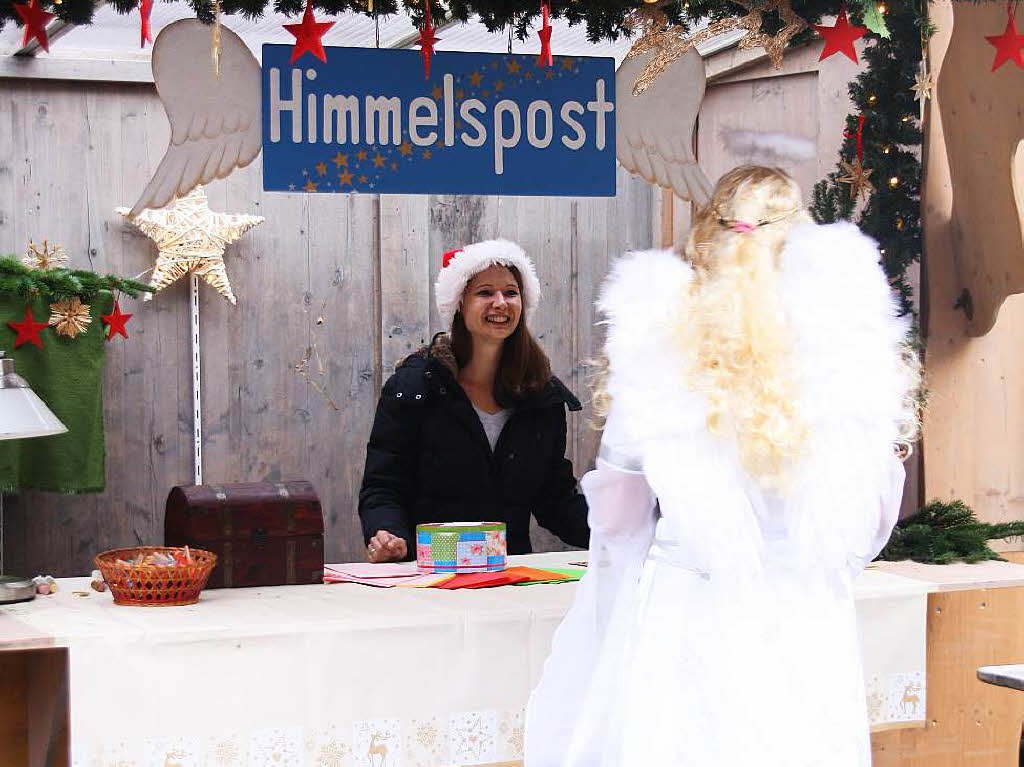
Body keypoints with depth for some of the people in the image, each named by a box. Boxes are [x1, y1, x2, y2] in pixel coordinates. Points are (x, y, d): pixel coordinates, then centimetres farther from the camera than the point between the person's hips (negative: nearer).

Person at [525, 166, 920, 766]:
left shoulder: (659, 341, -4)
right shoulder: (845, 345, -4)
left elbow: (616, 515, 4)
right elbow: (868, 521, 3)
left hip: (683, 626, 0)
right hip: (807, 630, 0)